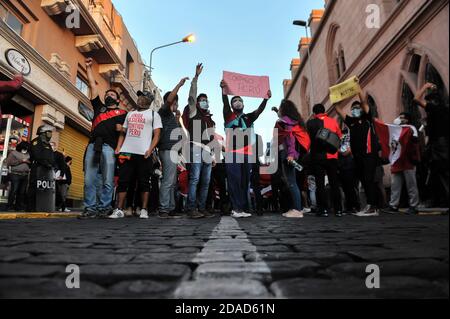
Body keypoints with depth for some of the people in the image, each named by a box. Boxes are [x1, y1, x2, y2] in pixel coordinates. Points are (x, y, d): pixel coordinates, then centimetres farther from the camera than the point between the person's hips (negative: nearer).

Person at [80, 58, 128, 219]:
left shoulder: (123, 113, 20)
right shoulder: (98, 107, 28)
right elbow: (93, 86, 29)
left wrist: (122, 128, -6)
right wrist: (88, 67, 30)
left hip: (109, 146, -3)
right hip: (93, 144, 3)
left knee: (107, 181, -6)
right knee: (89, 180, -4)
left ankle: (104, 208, 0)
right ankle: (90, 208, 0)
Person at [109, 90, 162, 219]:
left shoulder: (154, 114, 9)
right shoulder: (130, 114, 23)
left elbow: (157, 135, 0)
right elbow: (123, 133, 23)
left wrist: (150, 150, -15)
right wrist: (118, 148, 8)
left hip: (144, 154, -4)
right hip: (126, 152, 4)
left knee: (144, 183, -1)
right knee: (122, 181, 0)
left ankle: (144, 210, 5)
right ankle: (119, 210, 5)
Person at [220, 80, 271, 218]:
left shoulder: (249, 118, 21)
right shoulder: (228, 116, 14)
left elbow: (260, 110, 6)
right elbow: (225, 103, -3)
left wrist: (266, 98, -10)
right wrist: (224, 89, -19)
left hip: (247, 154, 4)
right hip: (232, 153, -3)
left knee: (245, 182, 3)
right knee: (234, 182, -10)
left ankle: (242, 209, 6)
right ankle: (237, 208, -10)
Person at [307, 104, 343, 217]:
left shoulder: (311, 123, -4)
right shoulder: (333, 121, 3)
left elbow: (310, 137, 3)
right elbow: (339, 137, 11)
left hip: (317, 157, -2)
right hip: (332, 156, 2)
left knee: (320, 184, 4)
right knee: (334, 183, 9)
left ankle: (323, 209, 4)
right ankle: (338, 209, 12)